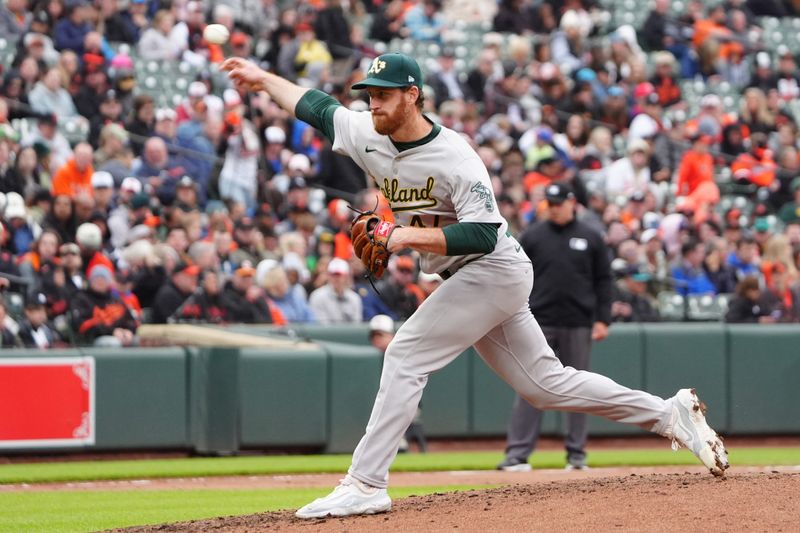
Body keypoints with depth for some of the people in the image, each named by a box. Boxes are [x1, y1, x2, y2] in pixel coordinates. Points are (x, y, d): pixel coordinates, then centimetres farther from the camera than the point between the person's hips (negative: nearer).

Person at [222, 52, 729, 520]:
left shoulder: (454, 158, -22)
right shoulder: (370, 137, 0)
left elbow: (483, 234, -28)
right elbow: (319, 107, 16)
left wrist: (408, 236, -31)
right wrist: (265, 78, 18)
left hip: (493, 270, -9)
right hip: (465, 280, 9)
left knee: (406, 355, -15)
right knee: (545, 383, 10)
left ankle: (365, 485, -15)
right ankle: (670, 413, 16)